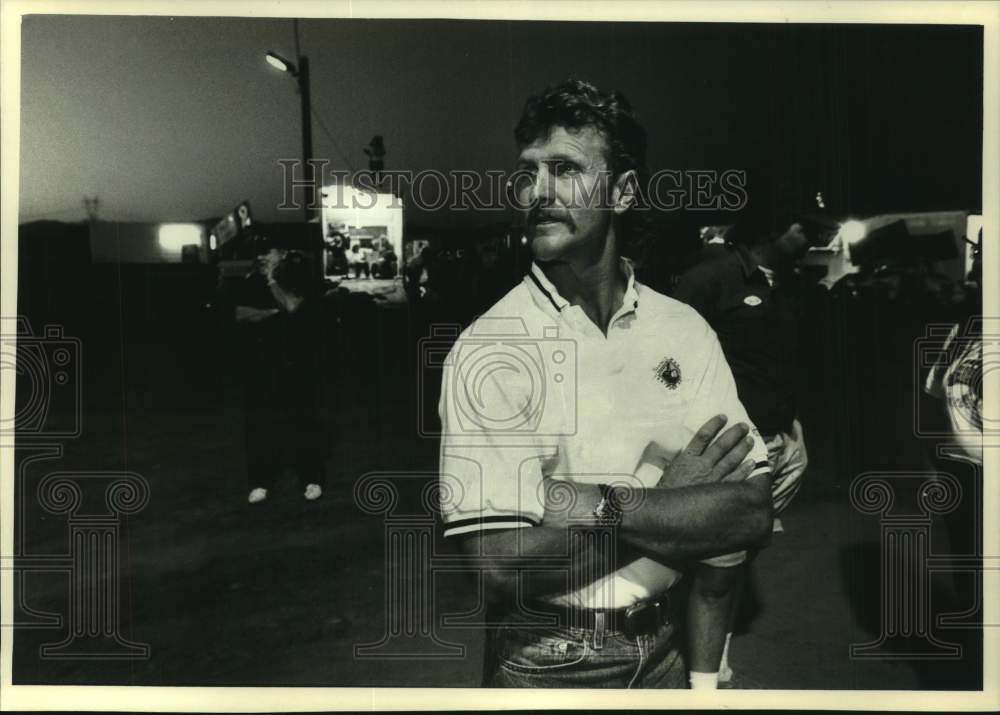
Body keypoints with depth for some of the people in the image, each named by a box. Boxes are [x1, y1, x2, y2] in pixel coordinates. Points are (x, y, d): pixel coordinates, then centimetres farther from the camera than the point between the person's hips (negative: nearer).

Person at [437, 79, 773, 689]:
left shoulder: (686, 331, -5)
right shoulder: (489, 347, -17)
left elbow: (752, 513, -8)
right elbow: (500, 561, -24)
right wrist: (674, 506, -16)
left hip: (663, 650, 3)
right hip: (546, 667, -3)